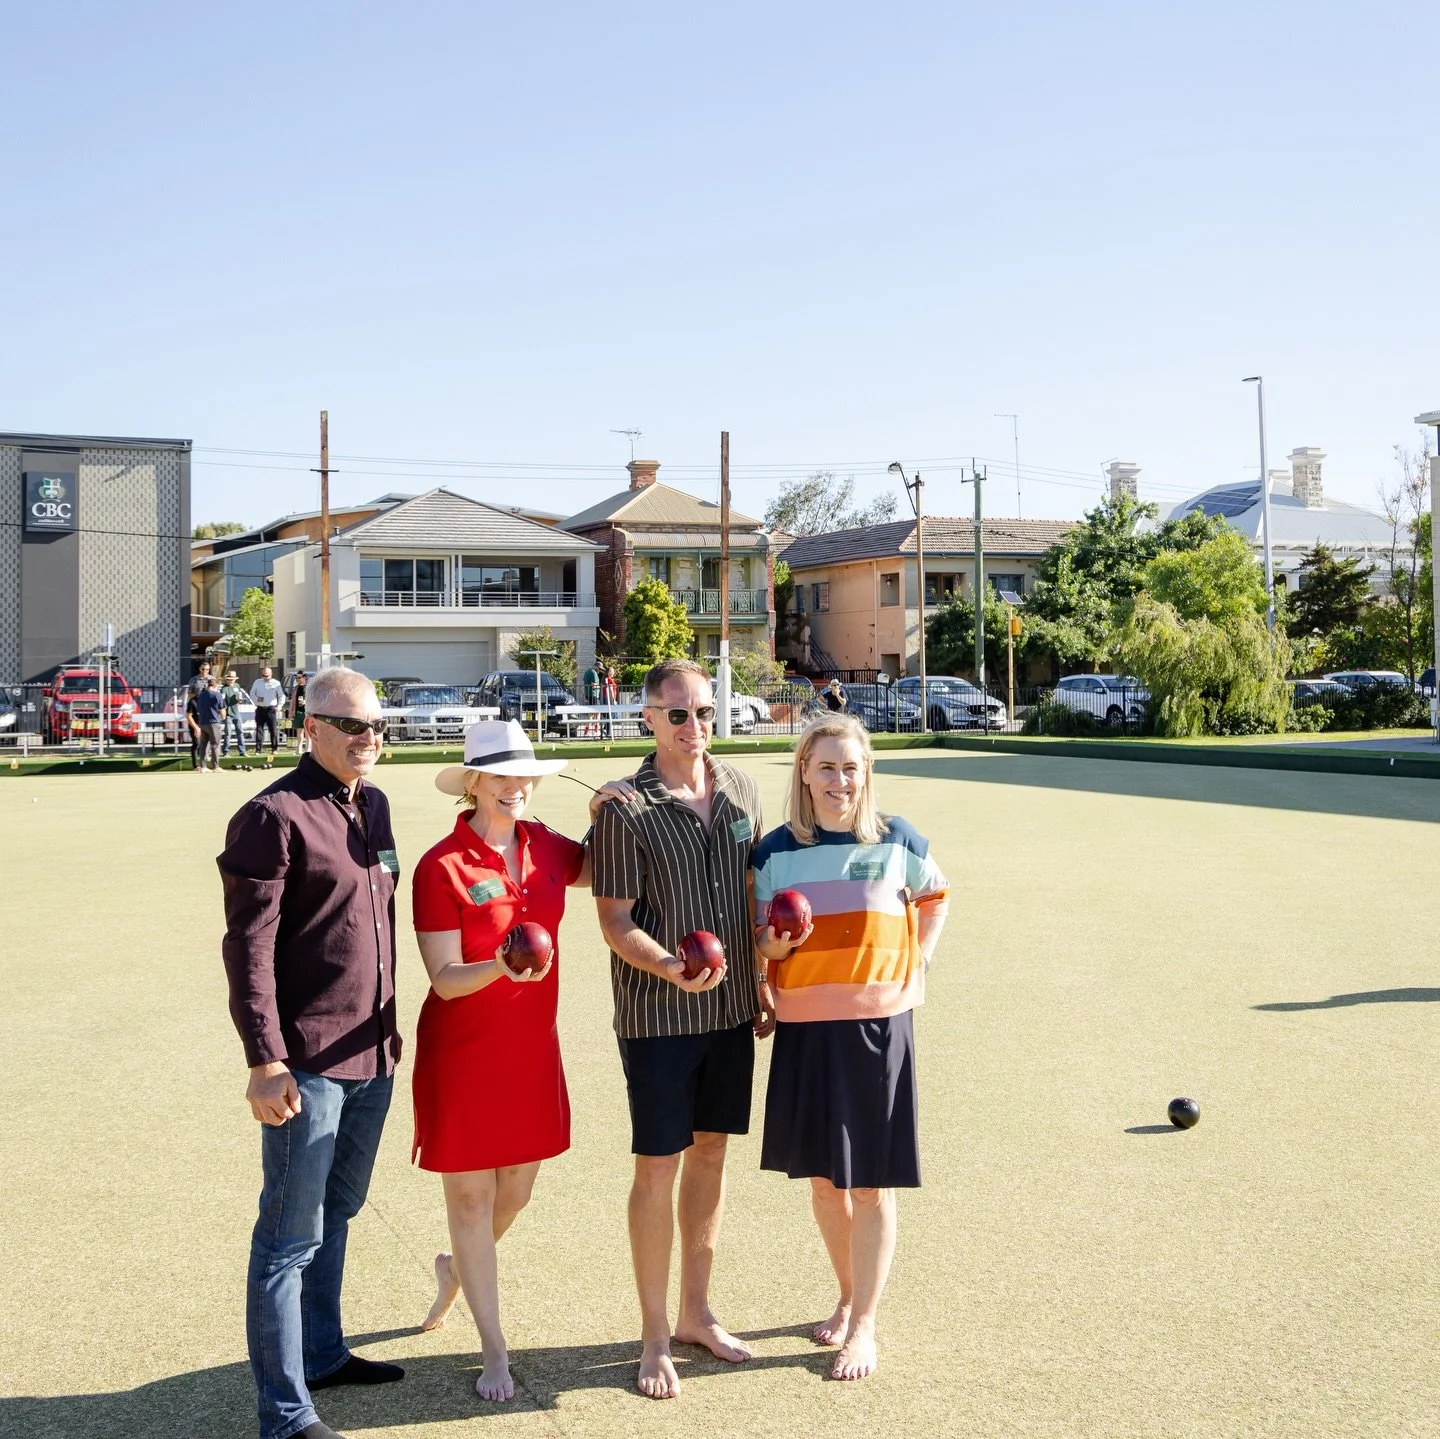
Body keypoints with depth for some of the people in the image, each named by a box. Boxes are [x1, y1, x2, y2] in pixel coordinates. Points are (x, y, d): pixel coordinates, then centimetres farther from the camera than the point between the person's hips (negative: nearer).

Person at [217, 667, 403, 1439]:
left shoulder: (373, 805, 11)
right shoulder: (275, 816, -14)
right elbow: (248, 947, -17)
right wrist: (265, 1061, -20)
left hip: (371, 1052, 8)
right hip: (307, 1062, -8)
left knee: (336, 1213, 21)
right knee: (291, 1236, 0)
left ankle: (321, 1352, 37)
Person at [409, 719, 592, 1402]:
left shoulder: (545, 847, 0)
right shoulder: (441, 866, -16)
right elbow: (446, 979, -16)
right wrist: (502, 967, -35)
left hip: (532, 1046, 5)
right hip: (463, 1051, -5)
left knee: (515, 1191, 16)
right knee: (470, 1195, 6)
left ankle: (455, 1269, 48)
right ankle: (494, 1351, 20)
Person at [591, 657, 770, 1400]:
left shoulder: (740, 790, 5)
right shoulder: (626, 808, -11)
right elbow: (614, 921, -11)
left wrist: (764, 990, 13)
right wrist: (668, 967, -29)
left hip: (731, 1009, 5)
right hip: (657, 1016, -5)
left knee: (710, 1153, 13)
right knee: (658, 1167, 1)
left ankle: (696, 1311, 28)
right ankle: (654, 1336, 14)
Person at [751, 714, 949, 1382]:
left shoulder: (897, 841, -3)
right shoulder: (776, 851, -1)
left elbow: (934, 899, 16)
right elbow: (758, 939, 6)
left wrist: (917, 965, 5)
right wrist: (770, 946, -16)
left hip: (878, 1026, -2)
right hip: (804, 1030, 2)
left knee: (871, 1183, 3)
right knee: (822, 1177, 13)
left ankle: (863, 1325, 15)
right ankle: (847, 1296, 34)